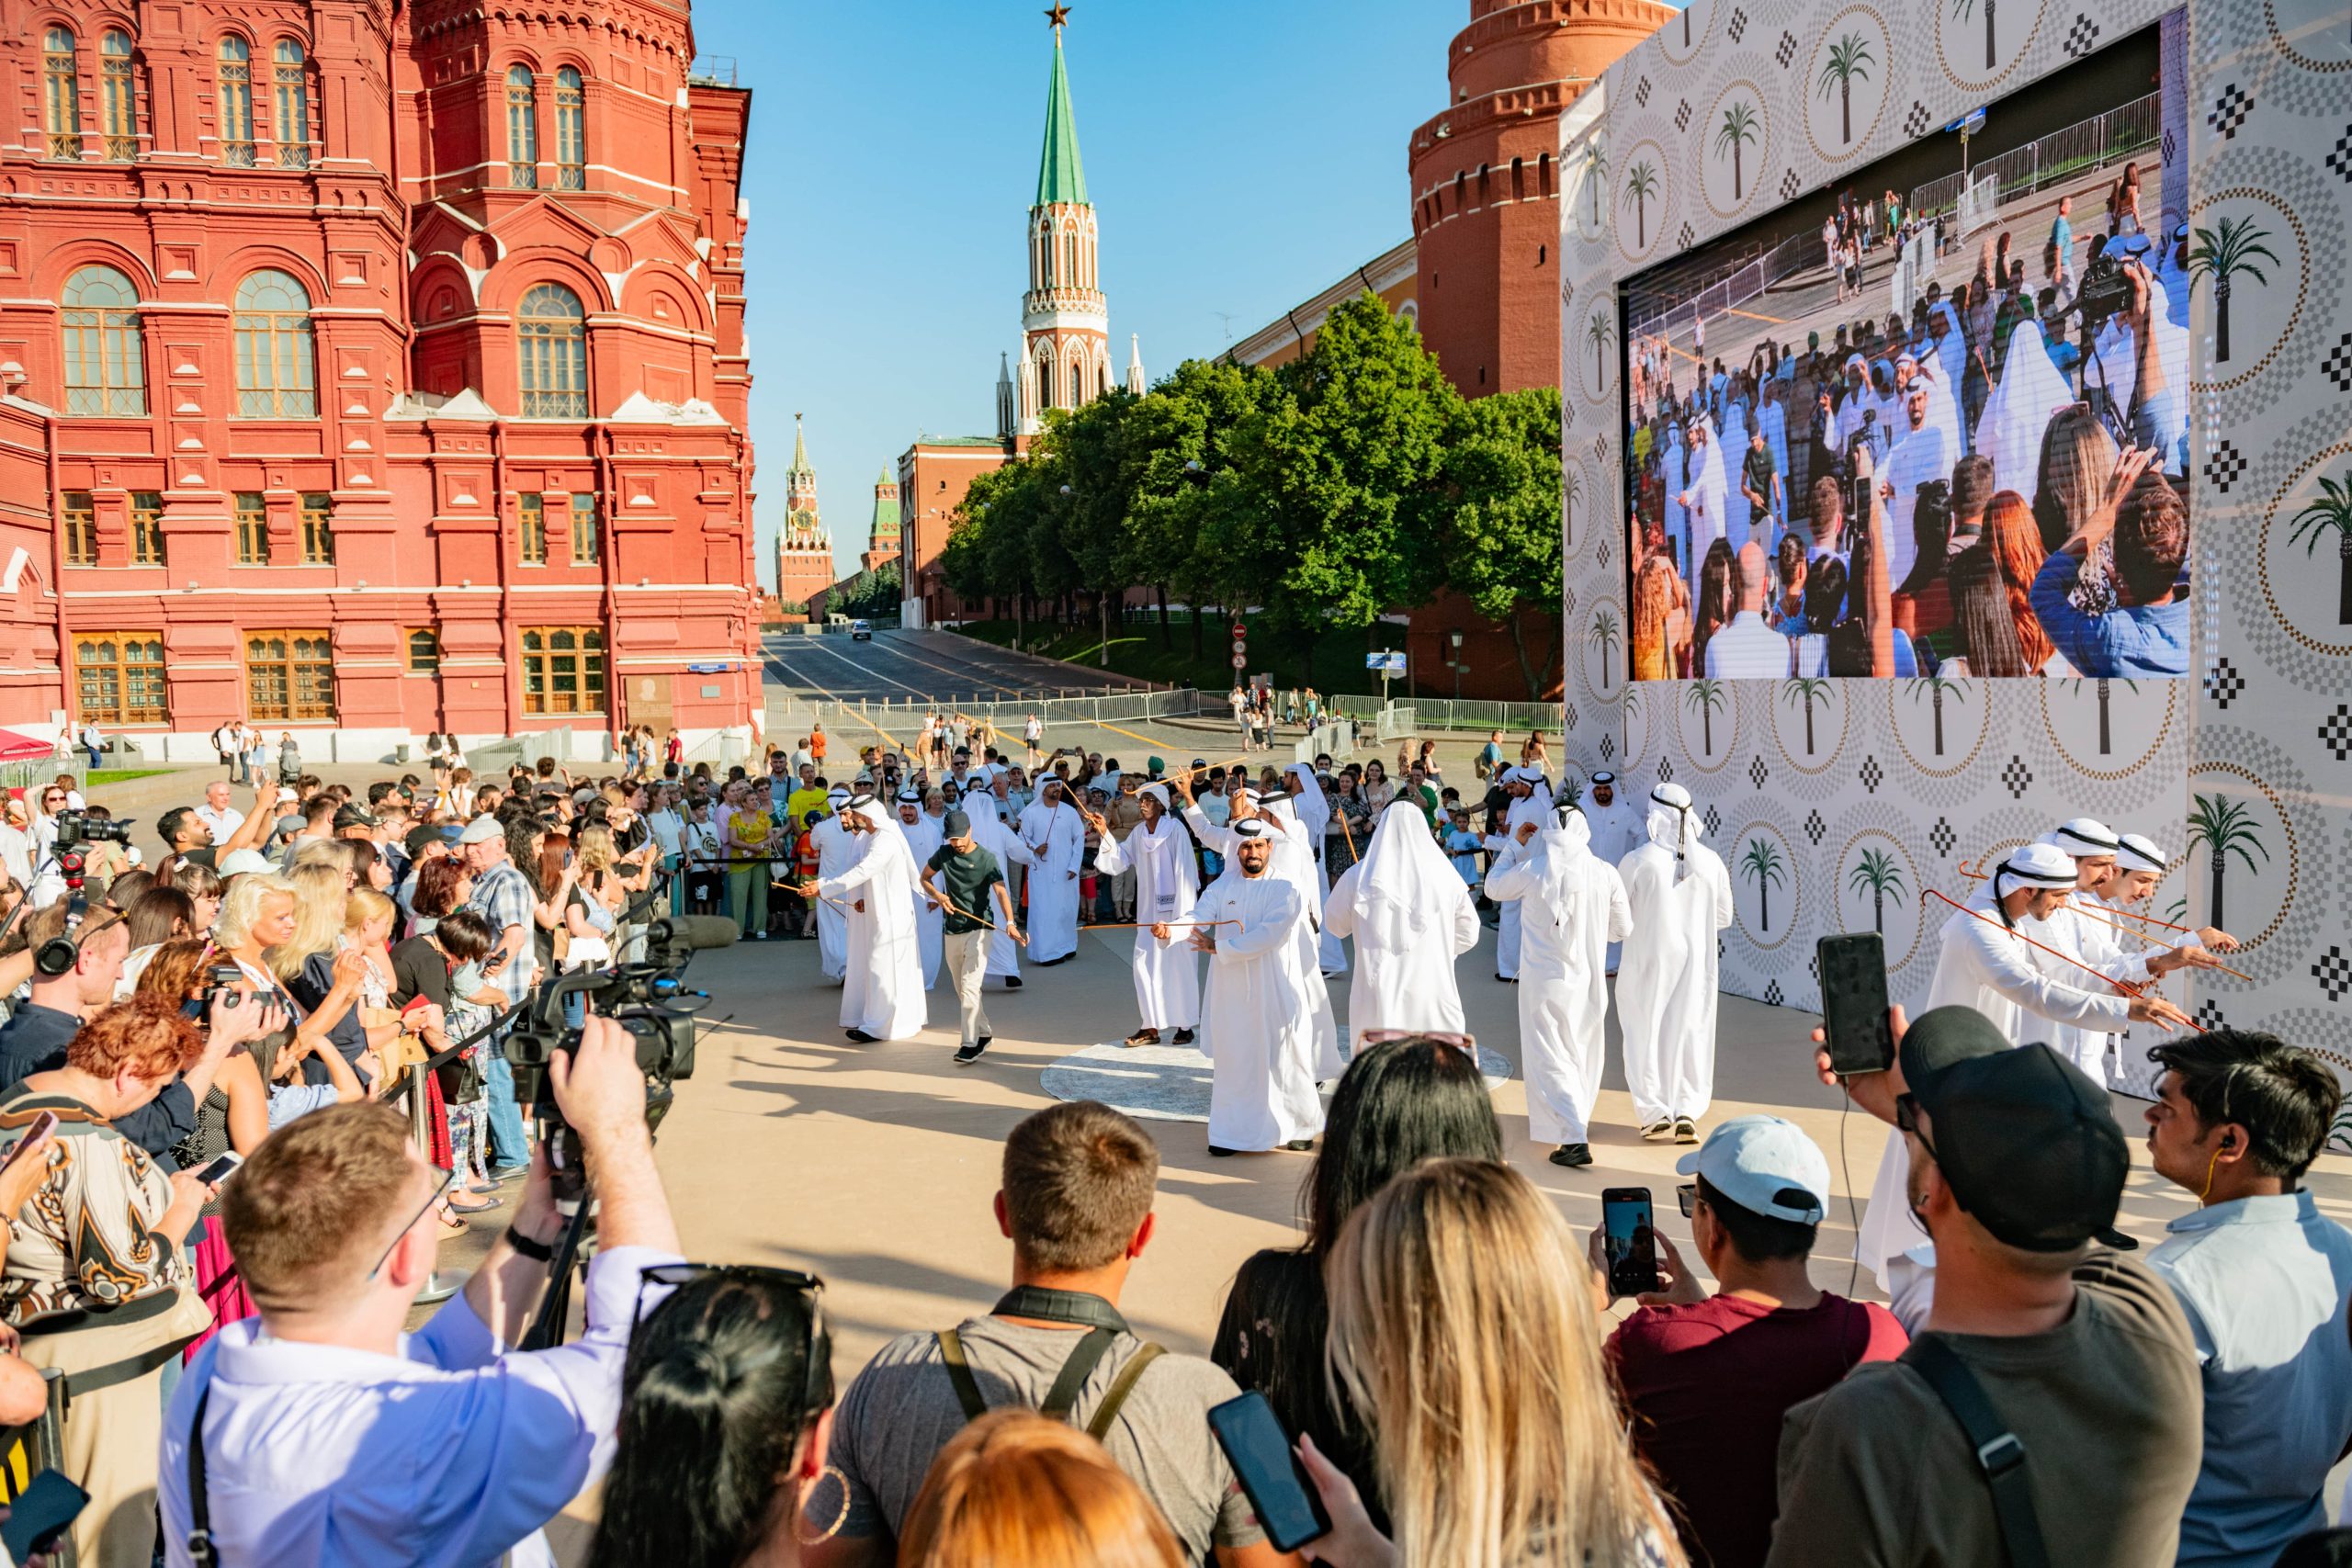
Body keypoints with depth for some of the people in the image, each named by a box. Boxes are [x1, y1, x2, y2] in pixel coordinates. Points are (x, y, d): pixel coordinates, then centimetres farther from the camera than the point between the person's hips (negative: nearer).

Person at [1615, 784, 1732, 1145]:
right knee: (1689, 1032, 12)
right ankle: (1687, 1112, 10)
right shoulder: (1710, 862, -6)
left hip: (1649, 959, -2)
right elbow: (1723, 917, 5)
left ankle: (1655, 1114, 12)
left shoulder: (1637, 861, -15)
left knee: (1647, 1033, 10)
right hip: (1696, 961, 2)